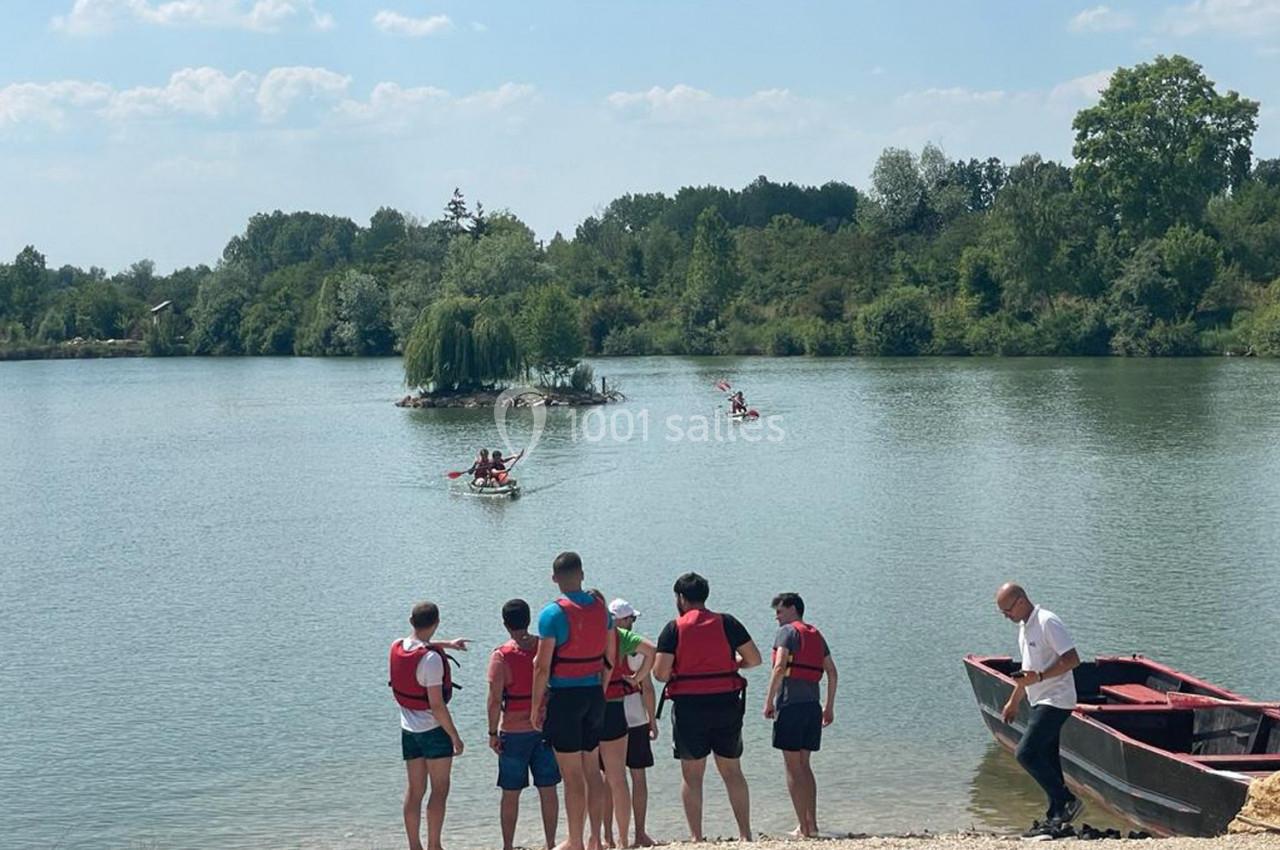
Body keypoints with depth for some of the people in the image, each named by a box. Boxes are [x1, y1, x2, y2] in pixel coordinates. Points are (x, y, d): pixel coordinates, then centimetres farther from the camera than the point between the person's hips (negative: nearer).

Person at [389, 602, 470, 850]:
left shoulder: (397, 648, -2)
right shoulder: (431, 659, -23)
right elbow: (437, 705, -23)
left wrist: (447, 644, 35)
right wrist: (455, 736, -13)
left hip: (409, 729, 7)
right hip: (434, 728, -7)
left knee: (414, 790, 12)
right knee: (439, 790, 4)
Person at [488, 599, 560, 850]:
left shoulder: (501, 657, -13)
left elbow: (495, 700, -15)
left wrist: (493, 733, -5)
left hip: (513, 732, -3)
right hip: (546, 728, 3)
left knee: (510, 794, 7)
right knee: (547, 790, 10)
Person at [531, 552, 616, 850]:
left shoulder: (553, 614, -14)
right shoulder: (601, 609, 4)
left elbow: (542, 667, -14)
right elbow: (610, 659, 10)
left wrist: (536, 708, -7)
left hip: (564, 697, -6)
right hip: (594, 694, 6)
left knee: (572, 776, 1)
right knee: (592, 770, 14)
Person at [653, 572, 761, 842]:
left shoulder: (674, 628, -5)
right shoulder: (727, 622, 1)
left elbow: (660, 673, -10)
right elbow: (754, 658, 1)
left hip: (689, 707, -2)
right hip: (727, 705, 2)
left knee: (692, 775, 6)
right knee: (732, 772, 13)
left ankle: (696, 837, 4)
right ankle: (745, 834, 12)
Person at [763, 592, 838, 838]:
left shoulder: (788, 632, -4)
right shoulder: (817, 635, 18)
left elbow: (779, 667, -17)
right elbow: (832, 673, 15)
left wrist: (769, 700, -16)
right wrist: (829, 707, 19)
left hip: (790, 705, -7)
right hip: (812, 706, 7)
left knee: (793, 767, -2)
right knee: (804, 765, 15)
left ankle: (804, 828, -4)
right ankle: (812, 824, 12)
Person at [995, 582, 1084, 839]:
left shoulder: (1047, 622, -16)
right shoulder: (1024, 626, 14)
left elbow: (1072, 659, -21)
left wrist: (1039, 677, -26)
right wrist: (1013, 701, 26)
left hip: (1055, 701, -10)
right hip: (1040, 702, 10)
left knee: (1026, 754, -15)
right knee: (1047, 761, 11)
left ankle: (1067, 801, -7)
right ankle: (1055, 818, 16)